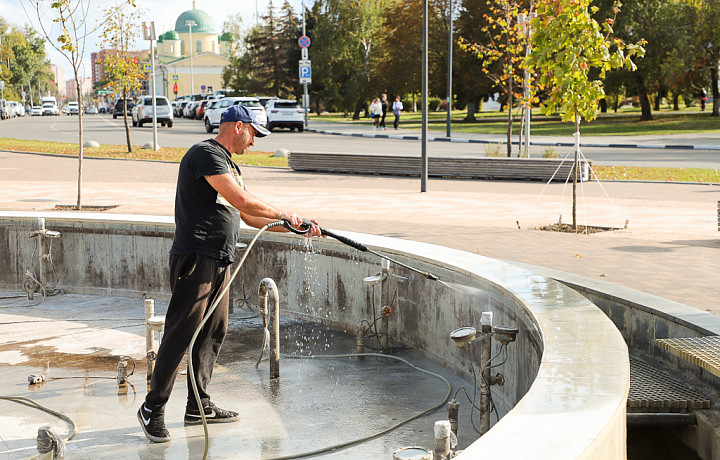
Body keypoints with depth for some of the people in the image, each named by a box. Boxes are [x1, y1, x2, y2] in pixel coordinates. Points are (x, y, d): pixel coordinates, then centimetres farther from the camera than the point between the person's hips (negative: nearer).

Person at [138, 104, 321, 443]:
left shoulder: (229, 165, 23)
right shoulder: (205, 154, -9)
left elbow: (250, 217, 26)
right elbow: (241, 200, -18)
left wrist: (298, 228, 20)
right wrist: (284, 215, -6)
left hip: (220, 262, 10)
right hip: (195, 259, -10)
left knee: (213, 333, 11)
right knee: (181, 334, -9)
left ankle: (199, 406, 19)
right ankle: (153, 409, -3)